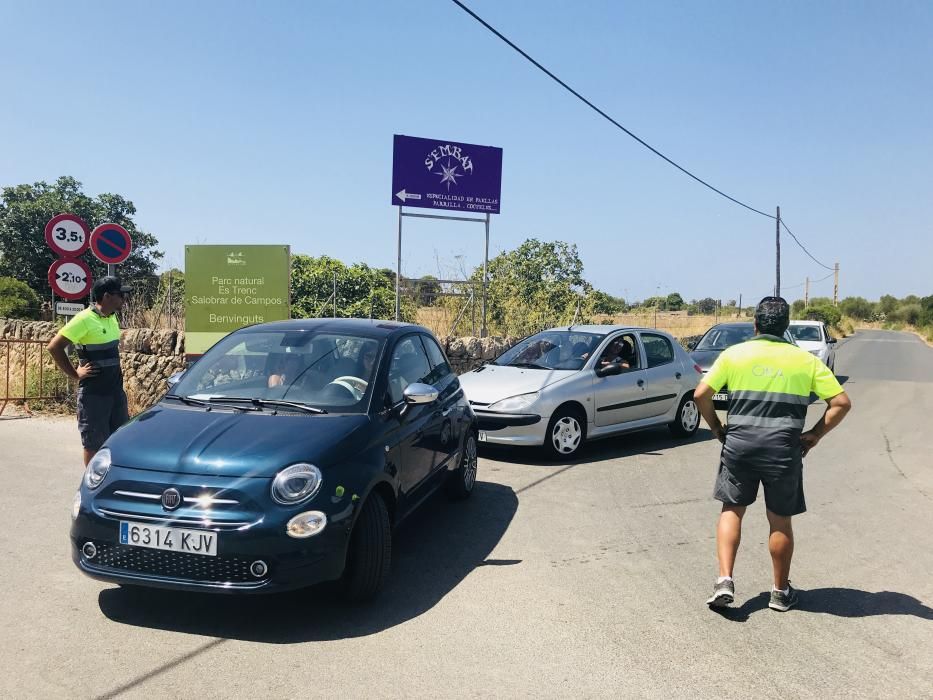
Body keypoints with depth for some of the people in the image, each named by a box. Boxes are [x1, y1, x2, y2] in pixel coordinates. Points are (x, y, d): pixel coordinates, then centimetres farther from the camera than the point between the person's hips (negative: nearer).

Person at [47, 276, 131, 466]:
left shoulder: (112, 317, 7)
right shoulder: (85, 320, -16)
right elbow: (54, 347, -15)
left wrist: (117, 370, 12)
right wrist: (75, 374, -12)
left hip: (116, 389, 7)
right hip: (93, 393, -7)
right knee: (94, 443, 3)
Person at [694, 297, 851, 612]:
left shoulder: (734, 354, 2)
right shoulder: (805, 360, 5)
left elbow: (701, 395, -3)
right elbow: (841, 402, 2)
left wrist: (717, 428, 9)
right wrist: (815, 435, 8)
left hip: (739, 444, 0)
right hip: (784, 449, 1)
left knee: (732, 510, 15)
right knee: (780, 521, 13)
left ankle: (725, 579, 5)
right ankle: (781, 592, 26)